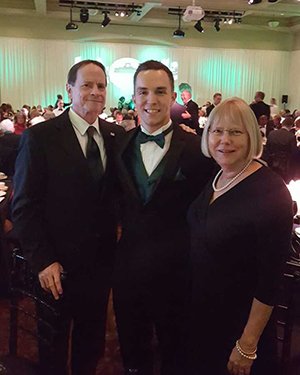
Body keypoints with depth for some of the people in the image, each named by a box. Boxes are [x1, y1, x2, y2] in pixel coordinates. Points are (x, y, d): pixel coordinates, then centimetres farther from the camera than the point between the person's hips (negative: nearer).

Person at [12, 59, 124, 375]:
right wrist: (43, 261, -15)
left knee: (92, 341, 22)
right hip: (56, 266, -3)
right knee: (54, 349, 17)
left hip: (100, 262, 4)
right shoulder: (40, 137, -12)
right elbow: (24, 207, -12)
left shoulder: (116, 136, 1)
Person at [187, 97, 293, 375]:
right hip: (200, 311, 7)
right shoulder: (215, 178, -2)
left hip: (239, 323, -6)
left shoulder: (271, 193, -23)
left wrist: (247, 346, -18)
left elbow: (269, 280, -22)